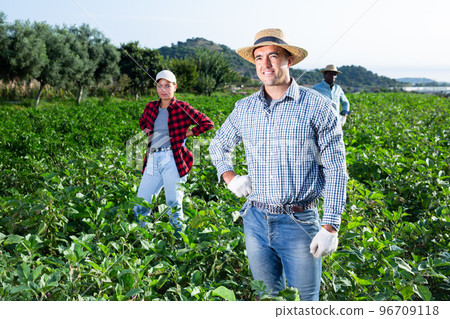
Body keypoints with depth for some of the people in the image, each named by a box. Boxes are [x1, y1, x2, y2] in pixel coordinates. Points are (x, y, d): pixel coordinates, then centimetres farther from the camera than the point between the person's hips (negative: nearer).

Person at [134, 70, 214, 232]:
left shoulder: (182, 108, -1)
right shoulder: (151, 107, 13)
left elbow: (208, 123, -1)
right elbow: (142, 121, 35)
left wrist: (186, 134, -1)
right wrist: (148, 131, 16)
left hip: (172, 160, -5)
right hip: (152, 161, 5)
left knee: (174, 205, -1)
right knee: (139, 206, 7)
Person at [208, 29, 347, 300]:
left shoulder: (317, 107, -6)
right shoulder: (244, 108, 6)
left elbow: (335, 170, -6)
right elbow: (218, 146, 24)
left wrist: (330, 227, -11)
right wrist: (230, 178, 5)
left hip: (299, 223, -4)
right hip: (256, 220, 4)